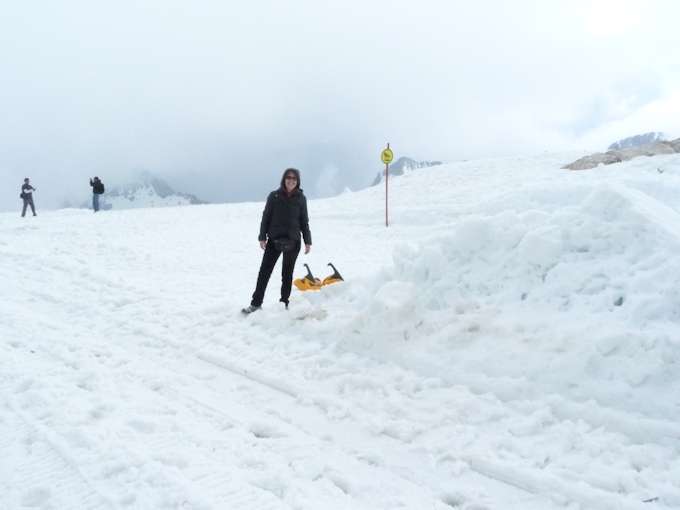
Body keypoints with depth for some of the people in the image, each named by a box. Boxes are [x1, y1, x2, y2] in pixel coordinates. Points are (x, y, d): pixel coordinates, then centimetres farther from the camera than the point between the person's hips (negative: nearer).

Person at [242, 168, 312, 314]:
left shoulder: (301, 198, 2)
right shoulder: (274, 196, -1)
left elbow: (304, 221, 6)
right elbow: (266, 217, 2)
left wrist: (307, 241, 4)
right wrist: (262, 237, -3)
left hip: (293, 241, 1)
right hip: (274, 240, 0)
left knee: (287, 273, 10)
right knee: (264, 271, -2)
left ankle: (284, 303, 21)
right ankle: (256, 303, 4)